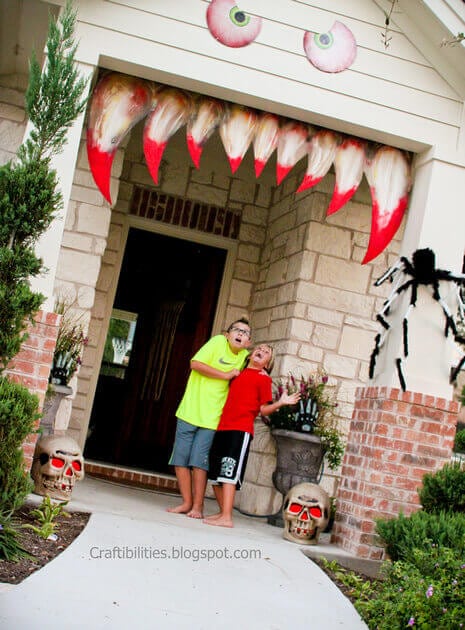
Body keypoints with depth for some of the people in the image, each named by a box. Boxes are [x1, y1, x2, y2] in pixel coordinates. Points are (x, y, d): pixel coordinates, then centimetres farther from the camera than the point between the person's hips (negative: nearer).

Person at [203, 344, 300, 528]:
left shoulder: (263, 378, 4)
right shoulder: (238, 373, 20)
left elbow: (263, 409, -1)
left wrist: (281, 402, -16)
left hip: (241, 430, -6)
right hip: (222, 427, 6)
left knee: (228, 472, -15)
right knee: (214, 473, 9)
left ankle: (226, 518, -16)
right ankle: (222, 511, 20)